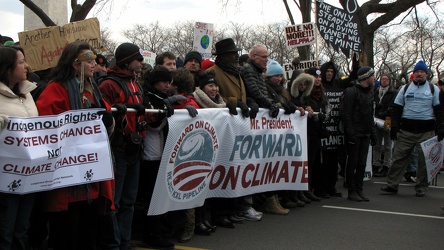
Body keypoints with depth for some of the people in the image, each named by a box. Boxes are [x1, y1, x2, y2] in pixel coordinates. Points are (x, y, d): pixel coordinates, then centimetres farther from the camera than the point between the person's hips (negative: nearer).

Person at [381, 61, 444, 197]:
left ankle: (421, 188, 14)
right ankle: (392, 185, 4)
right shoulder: (405, 88, 11)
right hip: (406, 130, 1)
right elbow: (396, 108, 9)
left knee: (424, 161, 3)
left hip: (426, 131, -1)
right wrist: (394, 127, 0)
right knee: (399, 158, -1)